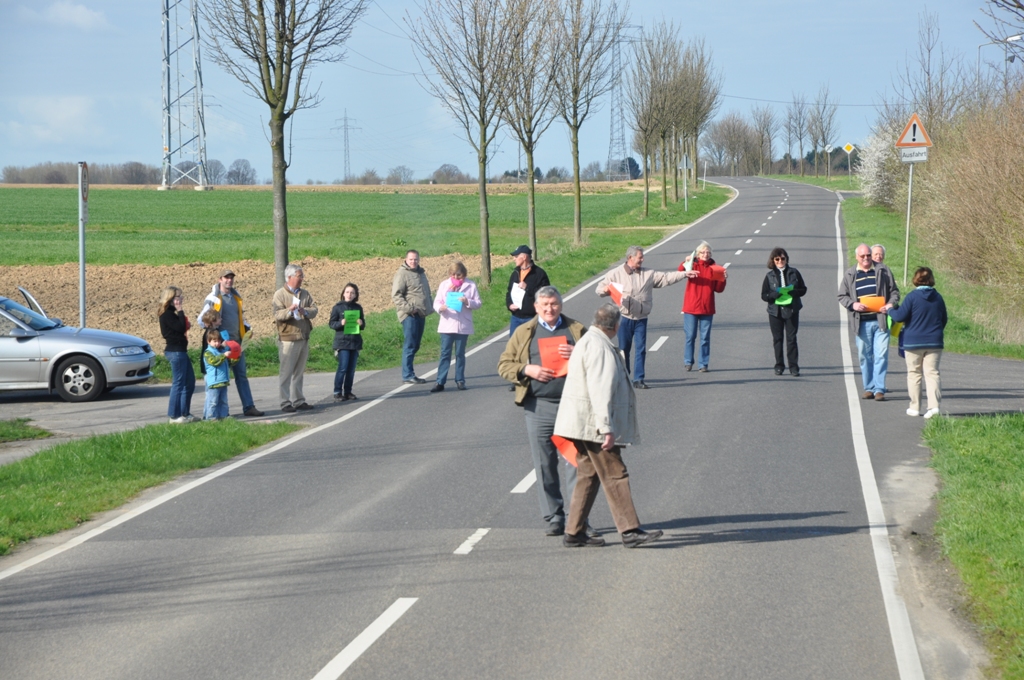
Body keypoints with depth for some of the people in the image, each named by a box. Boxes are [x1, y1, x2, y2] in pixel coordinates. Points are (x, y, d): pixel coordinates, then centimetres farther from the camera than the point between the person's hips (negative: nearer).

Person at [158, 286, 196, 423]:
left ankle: (184, 413, 18)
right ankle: (174, 415, -1)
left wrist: (186, 324, 1)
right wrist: (180, 311, -18)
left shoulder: (171, 313, 16)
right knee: (178, 383, -6)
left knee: (190, 382, 13)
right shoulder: (167, 314, -14)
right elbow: (180, 328, -22)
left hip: (180, 351, 10)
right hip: (175, 351, -10)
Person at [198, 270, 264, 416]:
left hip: (237, 342, 6)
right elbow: (202, 320, -5)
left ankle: (248, 407, 7)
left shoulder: (236, 297, 14)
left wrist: (247, 328, 9)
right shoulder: (213, 298, -5)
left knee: (241, 375, 6)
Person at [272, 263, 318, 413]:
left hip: (304, 338, 6)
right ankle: (285, 402, -1)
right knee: (286, 372, -4)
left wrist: (306, 311, -16)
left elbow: (314, 309, 5)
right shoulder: (280, 294, -5)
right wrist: (289, 311, -33)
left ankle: (298, 400, 20)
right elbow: (277, 314, -15)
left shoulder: (305, 293, 13)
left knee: (299, 372, 13)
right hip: (288, 339, -6)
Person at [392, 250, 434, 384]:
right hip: (409, 316, -8)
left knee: (415, 345, 10)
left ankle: (409, 372, 16)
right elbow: (396, 296, -14)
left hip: (421, 314, 8)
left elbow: (427, 293, 29)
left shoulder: (421, 273, 20)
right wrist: (409, 308, -20)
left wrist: (430, 308, 16)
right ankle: (408, 375, -8)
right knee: (410, 344, -9)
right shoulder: (402, 274, -7)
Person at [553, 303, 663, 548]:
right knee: (615, 476, -7)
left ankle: (574, 533, 12)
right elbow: (600, 390, -23)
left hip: (584, 426, 10)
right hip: (593, 426, -10)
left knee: (588, 477, 12)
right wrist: (607, 428, -24)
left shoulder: (589, 342, 19)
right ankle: (630, 531, -7)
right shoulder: (599, 347, -16)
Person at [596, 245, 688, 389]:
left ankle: (639, 379, 3)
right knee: (623, 349, 3)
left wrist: (685, 274, -3)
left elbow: (666, 278, 5)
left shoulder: (648, 274, 8)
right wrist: (605, 289, -22)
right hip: (625, 318, -2)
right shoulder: (616, 273, 1)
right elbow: (599, 289, 1)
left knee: (641, 349, -1)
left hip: (641, 319, 2)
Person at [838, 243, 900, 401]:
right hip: (862, 322, 2)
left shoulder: (883, 271, 8)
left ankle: (879, 389, -5)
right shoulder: (850, 275, 10)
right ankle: (869, 388, 16)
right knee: (864, 356, 6)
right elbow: (842, 296, 12)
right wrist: (852, 304, -8)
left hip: (881, 321, -2)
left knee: (881, 355, -7)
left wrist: (891, 304, -9)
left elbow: (894, 291, 11)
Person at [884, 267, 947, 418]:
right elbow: (944, 320, 14)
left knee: (914, 373, 7)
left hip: (913, 343, -3)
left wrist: (890, 309, 7)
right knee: (932, 373, 2)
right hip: (934, 343, 3)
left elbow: (900, 316, -12)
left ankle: (915, 407, 8)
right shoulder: (938, 298, 5)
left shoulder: (912, 296, -11)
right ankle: (934, 405, -13)